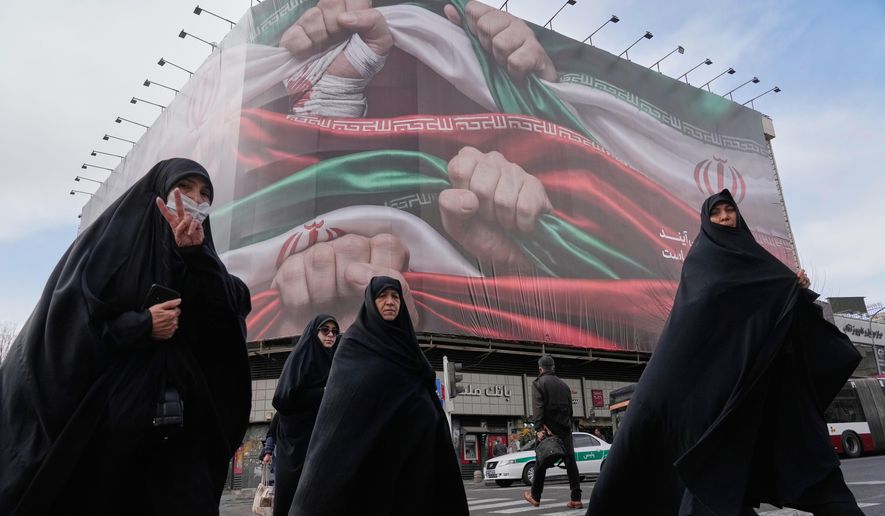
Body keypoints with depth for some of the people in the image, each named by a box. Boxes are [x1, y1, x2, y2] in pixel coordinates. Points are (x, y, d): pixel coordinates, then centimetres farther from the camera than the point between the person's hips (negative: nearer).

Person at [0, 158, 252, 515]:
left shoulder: (201, 263, 16)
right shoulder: (110, 241, 6)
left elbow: (230, 326, -3)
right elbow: (63, 324, -3)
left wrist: (196, 256, -11)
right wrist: (139, 327, -14)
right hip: (103, 421, -2)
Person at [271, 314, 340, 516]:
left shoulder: (335, 362, 18)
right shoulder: (299, 358, 0)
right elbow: (285, 398, -12)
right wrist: (323, 393, -11)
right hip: (299, 439, -5)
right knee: (296, 494, -7)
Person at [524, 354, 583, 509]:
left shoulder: (538, 383, -1)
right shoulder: (564, 385, 17)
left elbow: (537, 407, -14)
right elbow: (570, 408, 16)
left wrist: (539, 428, -20)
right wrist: (568, 426, 17)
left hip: (548, 428, -4)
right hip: (565, 428, 4)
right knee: (570, 462, 0)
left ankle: (535, 497, 15)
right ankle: (576, 498, -6)